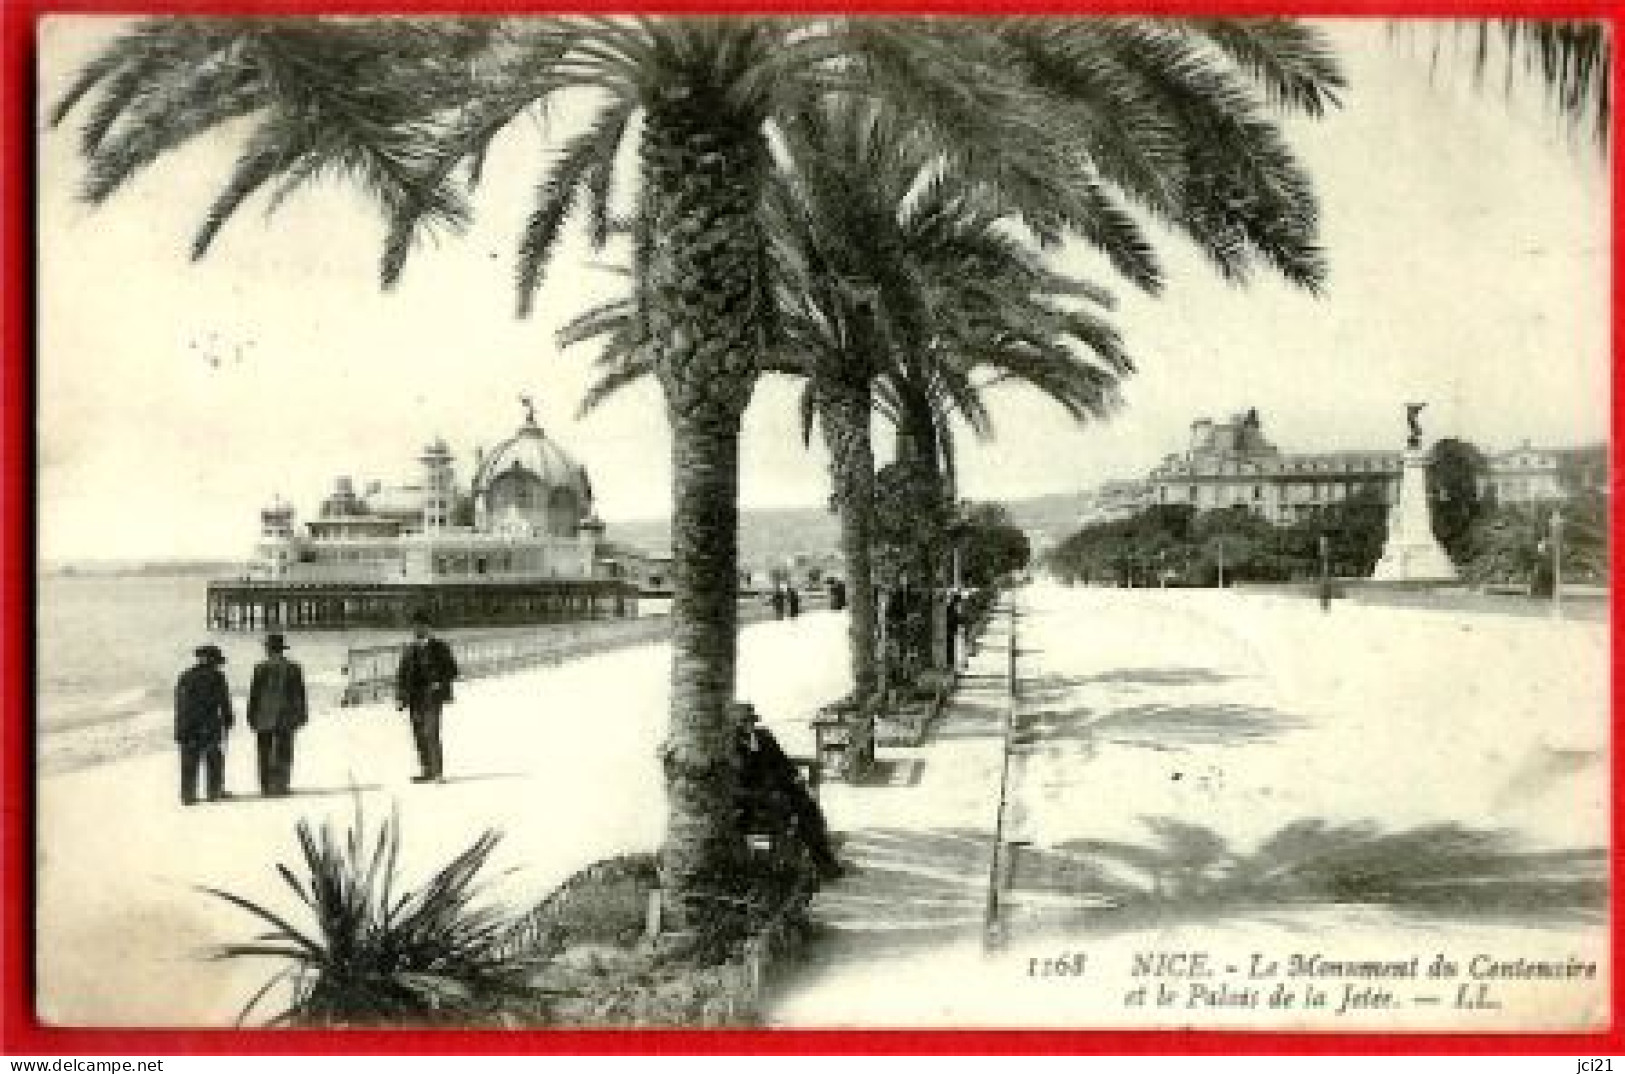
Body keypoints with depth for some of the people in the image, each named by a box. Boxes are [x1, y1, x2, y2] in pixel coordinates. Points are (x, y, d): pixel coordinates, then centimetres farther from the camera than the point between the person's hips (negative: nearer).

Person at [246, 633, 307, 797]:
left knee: (265, 755, 4)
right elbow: (299, 695, 6)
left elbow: (254, 694, -1)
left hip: (264, 718, -1)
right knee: (283, 755, 4)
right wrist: (300, 716, 11)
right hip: (285, 719, 1)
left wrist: (252, 717, 5)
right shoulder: (294, 668, 4)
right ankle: (280, 785, -2)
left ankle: (266, 786, 1)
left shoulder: (261, 668, -2)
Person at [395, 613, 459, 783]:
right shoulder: (409, 649, 14)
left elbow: (452, 669, 2)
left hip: (432, 697, -5)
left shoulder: (439, 647, 1)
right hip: (415, 699, 5)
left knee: (430, 733, -13)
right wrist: (400, 697, 8)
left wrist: (440, 683, -12)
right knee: (419, 735, 5)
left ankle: (437, 772, -9)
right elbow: (402, 674, 16)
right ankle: (427, 771, 11)